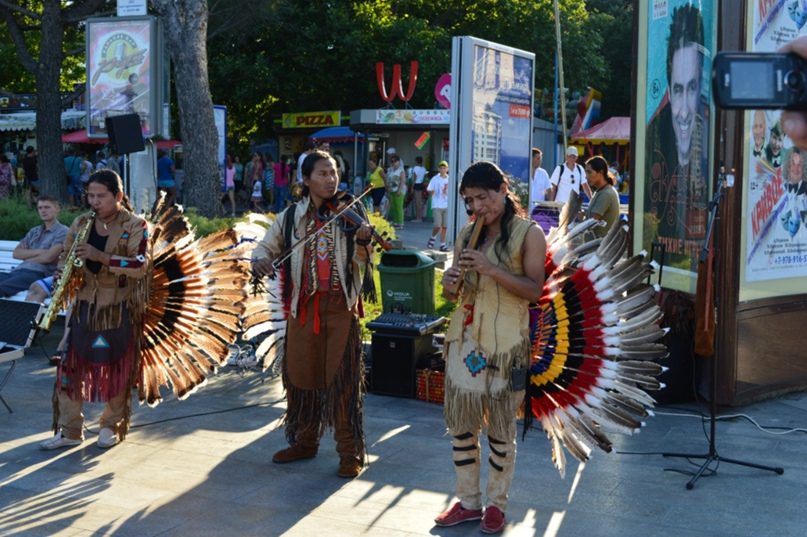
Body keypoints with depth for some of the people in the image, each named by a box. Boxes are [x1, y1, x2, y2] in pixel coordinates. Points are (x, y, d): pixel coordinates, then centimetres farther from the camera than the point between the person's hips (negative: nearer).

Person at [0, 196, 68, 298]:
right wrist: (39, 252, -1)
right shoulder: (34, 231, 28)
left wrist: (26, 257, 9)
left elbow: (48, 257, -7)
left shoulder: (62, 231, 6)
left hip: (39, 273, -7)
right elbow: (16, 253, 14)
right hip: (18, 270, 7)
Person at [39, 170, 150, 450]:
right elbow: (66, 254, 12)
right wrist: (64, 272, -12)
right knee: (71, 365, 1)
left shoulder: (135, 226, -8)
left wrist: (101, 256, -29)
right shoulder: (81, 223, 6)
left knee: (118, 368, 6)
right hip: (85, 305, 4)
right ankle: (69, 430, 11)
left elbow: (140, 265, -19)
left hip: (120, 308, -4)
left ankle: (112, 426, 22)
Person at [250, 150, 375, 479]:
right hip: (303, 305, 3)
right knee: (301, 374, 11)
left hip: (341, 306, -2)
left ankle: (350, 452, 9)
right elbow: (267, 247, 11)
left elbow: (363, 260, -3)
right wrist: (260, 260, -11)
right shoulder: (291, 217, 5)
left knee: (342, 378, -3)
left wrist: (363, 241, -25)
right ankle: (304, 442, 30)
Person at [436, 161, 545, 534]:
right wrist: (449, 284, -8)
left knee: (501, 427, 4)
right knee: (460, 423, 8)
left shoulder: (528, 234, -3)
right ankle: (468, 501, 21)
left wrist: (492, 269, -20)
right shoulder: (467, 234, 11)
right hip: (464, 338, 5)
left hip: (505, 343, -5)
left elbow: (534, 290, -10)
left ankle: (496, 504, 18)